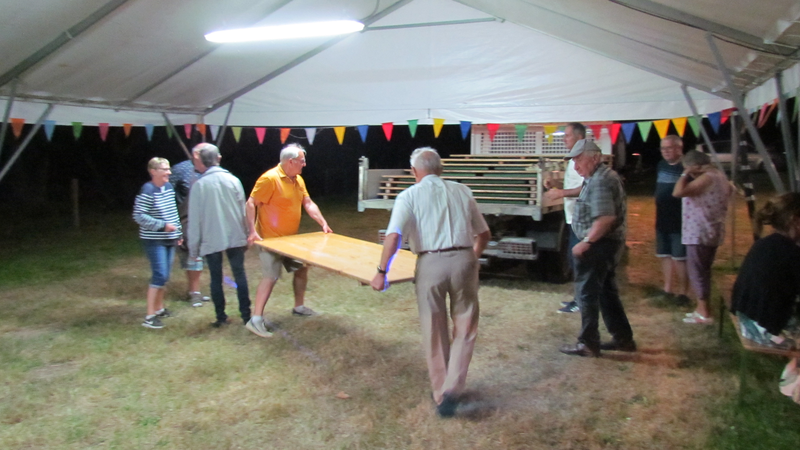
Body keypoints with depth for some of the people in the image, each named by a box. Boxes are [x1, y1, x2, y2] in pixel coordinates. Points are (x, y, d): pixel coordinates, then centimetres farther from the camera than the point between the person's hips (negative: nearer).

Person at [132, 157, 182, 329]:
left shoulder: (169, 187, 8)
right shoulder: (147, 191, -16)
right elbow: (138, 216, -19)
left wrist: (178, 233, 18)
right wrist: (163, 225, -22)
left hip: (169, 239, 8)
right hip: (154, 240, -8)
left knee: (164, 276, 13)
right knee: (160, 275, -12)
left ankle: (159, 308, 28)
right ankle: (150, 316, -6)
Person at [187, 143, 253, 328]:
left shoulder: (199, 185, -8)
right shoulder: (233, 180, 0)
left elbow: (194, 219, -6)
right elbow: (243, 212, 5)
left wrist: (193, 247, 0)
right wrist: (247, 236, 14)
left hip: (211, 241, -2)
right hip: (236, 238, 2)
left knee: (216, 278, 9)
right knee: (240, 275, 10)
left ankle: (221, 317, 14)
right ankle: (246, 314, 13)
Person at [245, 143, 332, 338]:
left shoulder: (298, 180, 5)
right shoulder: (269, 178, -20)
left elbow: (308, 204, 10)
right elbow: (251, 203, -19)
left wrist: (323, 223, 0)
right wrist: (253, 230, -24)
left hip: (291, 238, 8)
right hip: (270, 239, -8)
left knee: (302, 269, 15)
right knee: (270, 277, -10)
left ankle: (299, 307, 33)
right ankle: (256, 319, -5)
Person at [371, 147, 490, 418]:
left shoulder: (409, 196, 3)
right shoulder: (462, 191, 14)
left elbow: (393, 236, -11)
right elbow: (484, 234, 20)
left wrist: (382, 272, -2)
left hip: (430, 264, -1)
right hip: (463, 260, 2)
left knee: (434, 334, 13)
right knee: (465, 329, 15)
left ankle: (441, 395, 25)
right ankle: (452, 389, 2)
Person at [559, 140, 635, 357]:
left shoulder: (599, 182, -20)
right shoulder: (606, 175, 13)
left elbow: (606, 218, -29)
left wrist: (586, 241, -25)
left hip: (599, 245, -11)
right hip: (610, 242, 11)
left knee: (587, 293, -1)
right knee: (607, 292, 17)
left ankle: (588, 344, 7)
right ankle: (623, 338, 25)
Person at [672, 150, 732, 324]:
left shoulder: (707, 178, -21)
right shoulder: (719, 174, 11)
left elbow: (678, 192, -31)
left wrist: (685, 174, -17)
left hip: (699, 234, -10)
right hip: (711, 232, 10)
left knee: (697, 271, -3)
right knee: (703, 270, 17)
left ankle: (703, 313, 2)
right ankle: (702, 308, 26)